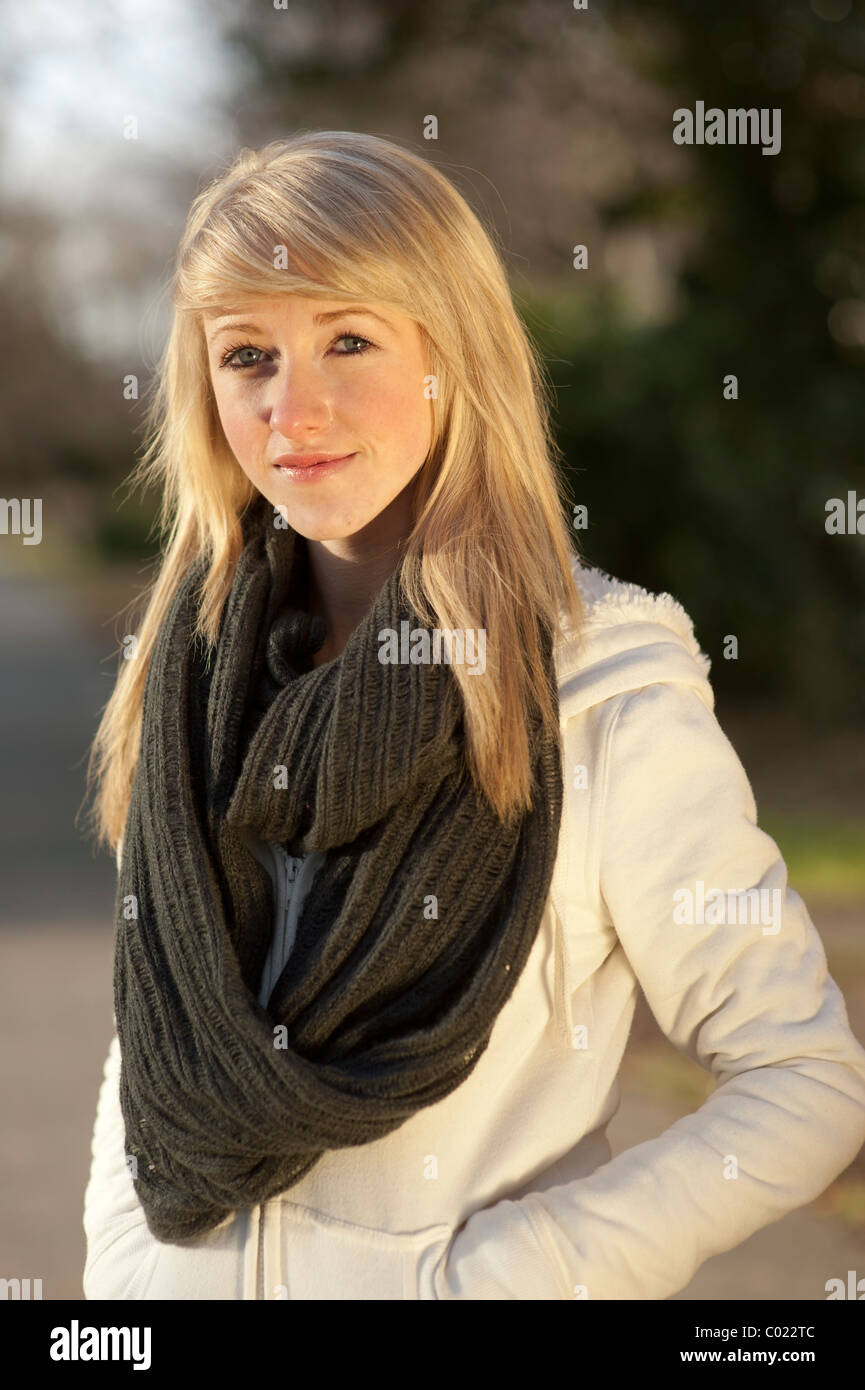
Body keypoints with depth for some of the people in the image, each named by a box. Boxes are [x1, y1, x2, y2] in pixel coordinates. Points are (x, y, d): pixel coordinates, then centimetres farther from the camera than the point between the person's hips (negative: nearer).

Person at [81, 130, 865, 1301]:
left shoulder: (614, 690, -17)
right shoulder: (191, 666, -3)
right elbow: (151, 1040, 7)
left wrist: (496, 1275, -18)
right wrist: (124, 1272, -3)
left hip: (448, 1273, -4)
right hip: (181, 1274, 4)